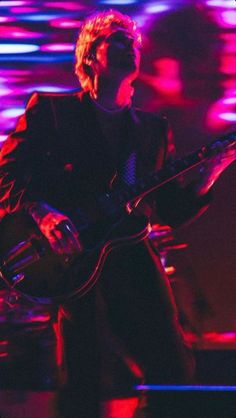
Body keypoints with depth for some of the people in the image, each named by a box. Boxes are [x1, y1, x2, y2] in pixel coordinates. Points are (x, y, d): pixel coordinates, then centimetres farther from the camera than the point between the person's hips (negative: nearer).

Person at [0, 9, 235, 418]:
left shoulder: (154, 129, 21)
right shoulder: (49, 110, 8)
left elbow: (169, 211, 15)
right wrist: (43, 214, -17)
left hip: (134, 262, 4)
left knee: (174, 372, -4)